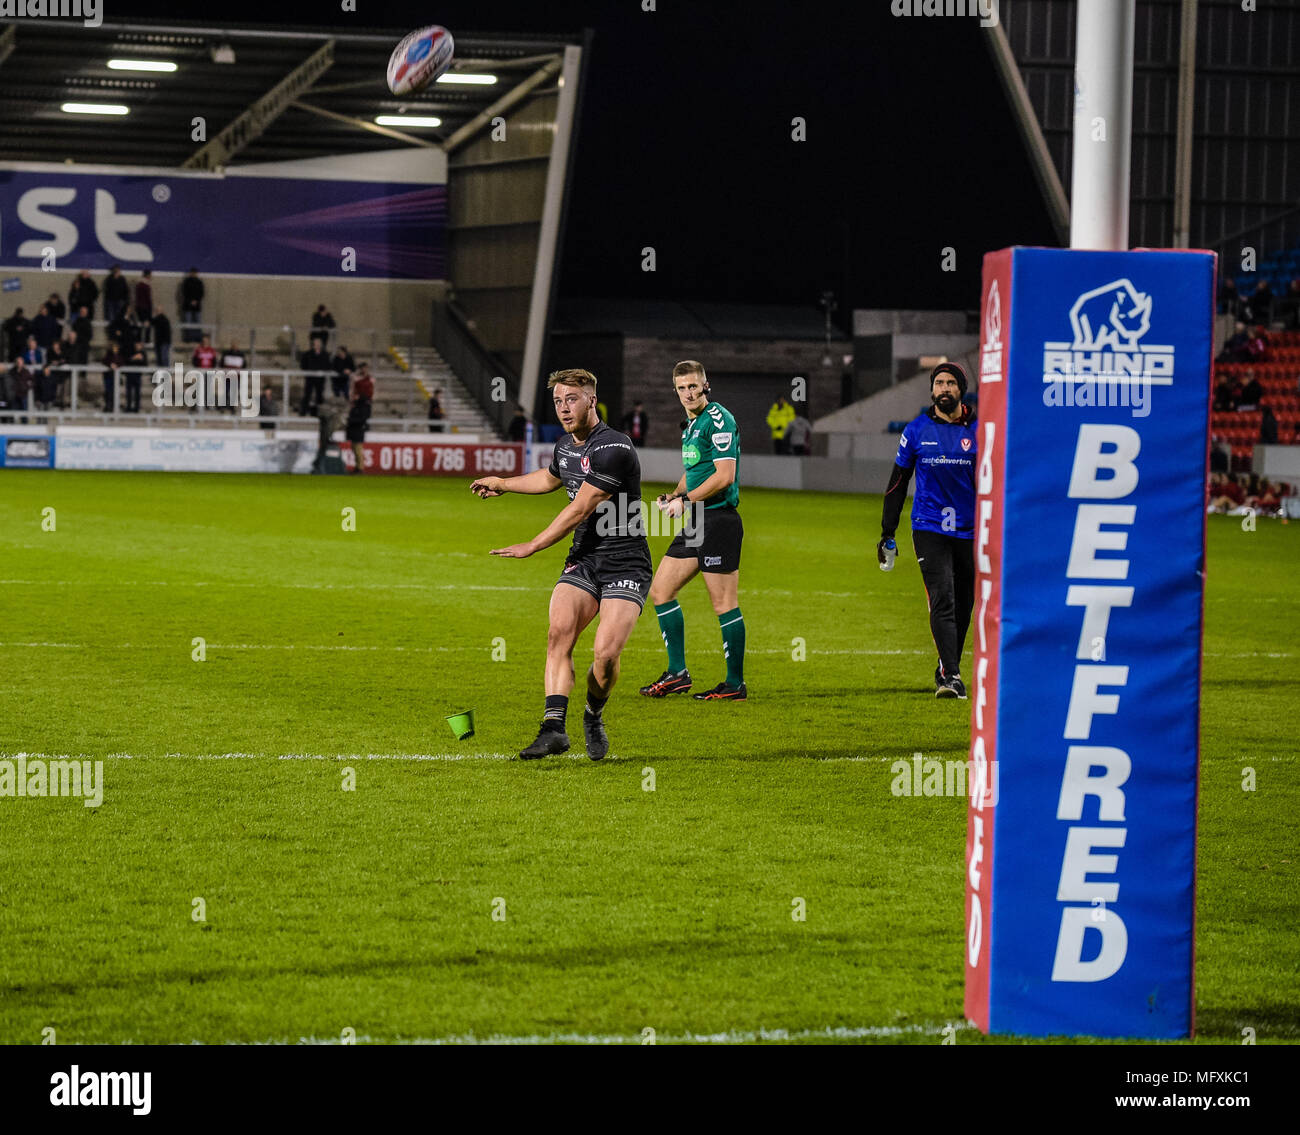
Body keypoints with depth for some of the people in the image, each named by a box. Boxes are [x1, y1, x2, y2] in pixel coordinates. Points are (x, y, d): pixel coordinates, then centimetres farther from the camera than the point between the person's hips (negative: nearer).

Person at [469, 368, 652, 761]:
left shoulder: (614, 449, -18)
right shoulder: (565, 445, 9)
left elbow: (579, 510, -18)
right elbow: (551, 478, 35)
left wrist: (532, 546, -11)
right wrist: (501, 483, 47)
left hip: (625, 565, -7)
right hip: (582, 561, 7)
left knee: (606, 654, -19)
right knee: (559, 633, -19)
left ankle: (594, 717, 10)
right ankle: (554, 727, -24)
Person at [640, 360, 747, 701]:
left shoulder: (718, 420, -13)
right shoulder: (691, 424, 17)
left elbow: (724, 476, -20)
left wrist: (686, 501, -14)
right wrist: (673, 496, 11)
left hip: (718, 518, -10)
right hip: (695, 522, 10)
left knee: (724, 603, -6)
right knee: (660, 590, 10)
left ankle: (735, 684, 1)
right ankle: (677, 673, 15)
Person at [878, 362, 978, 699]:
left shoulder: (978, 430, 3)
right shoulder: (916, 430, 3)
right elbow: (897, 482, 9)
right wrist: (887, 533, 8)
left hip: (968, 530, 2)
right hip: (929, 528, -2)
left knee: (963, 606, 9)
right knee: (942, 600, -15)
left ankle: (946, 671, 26)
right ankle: (951, 676, -20)